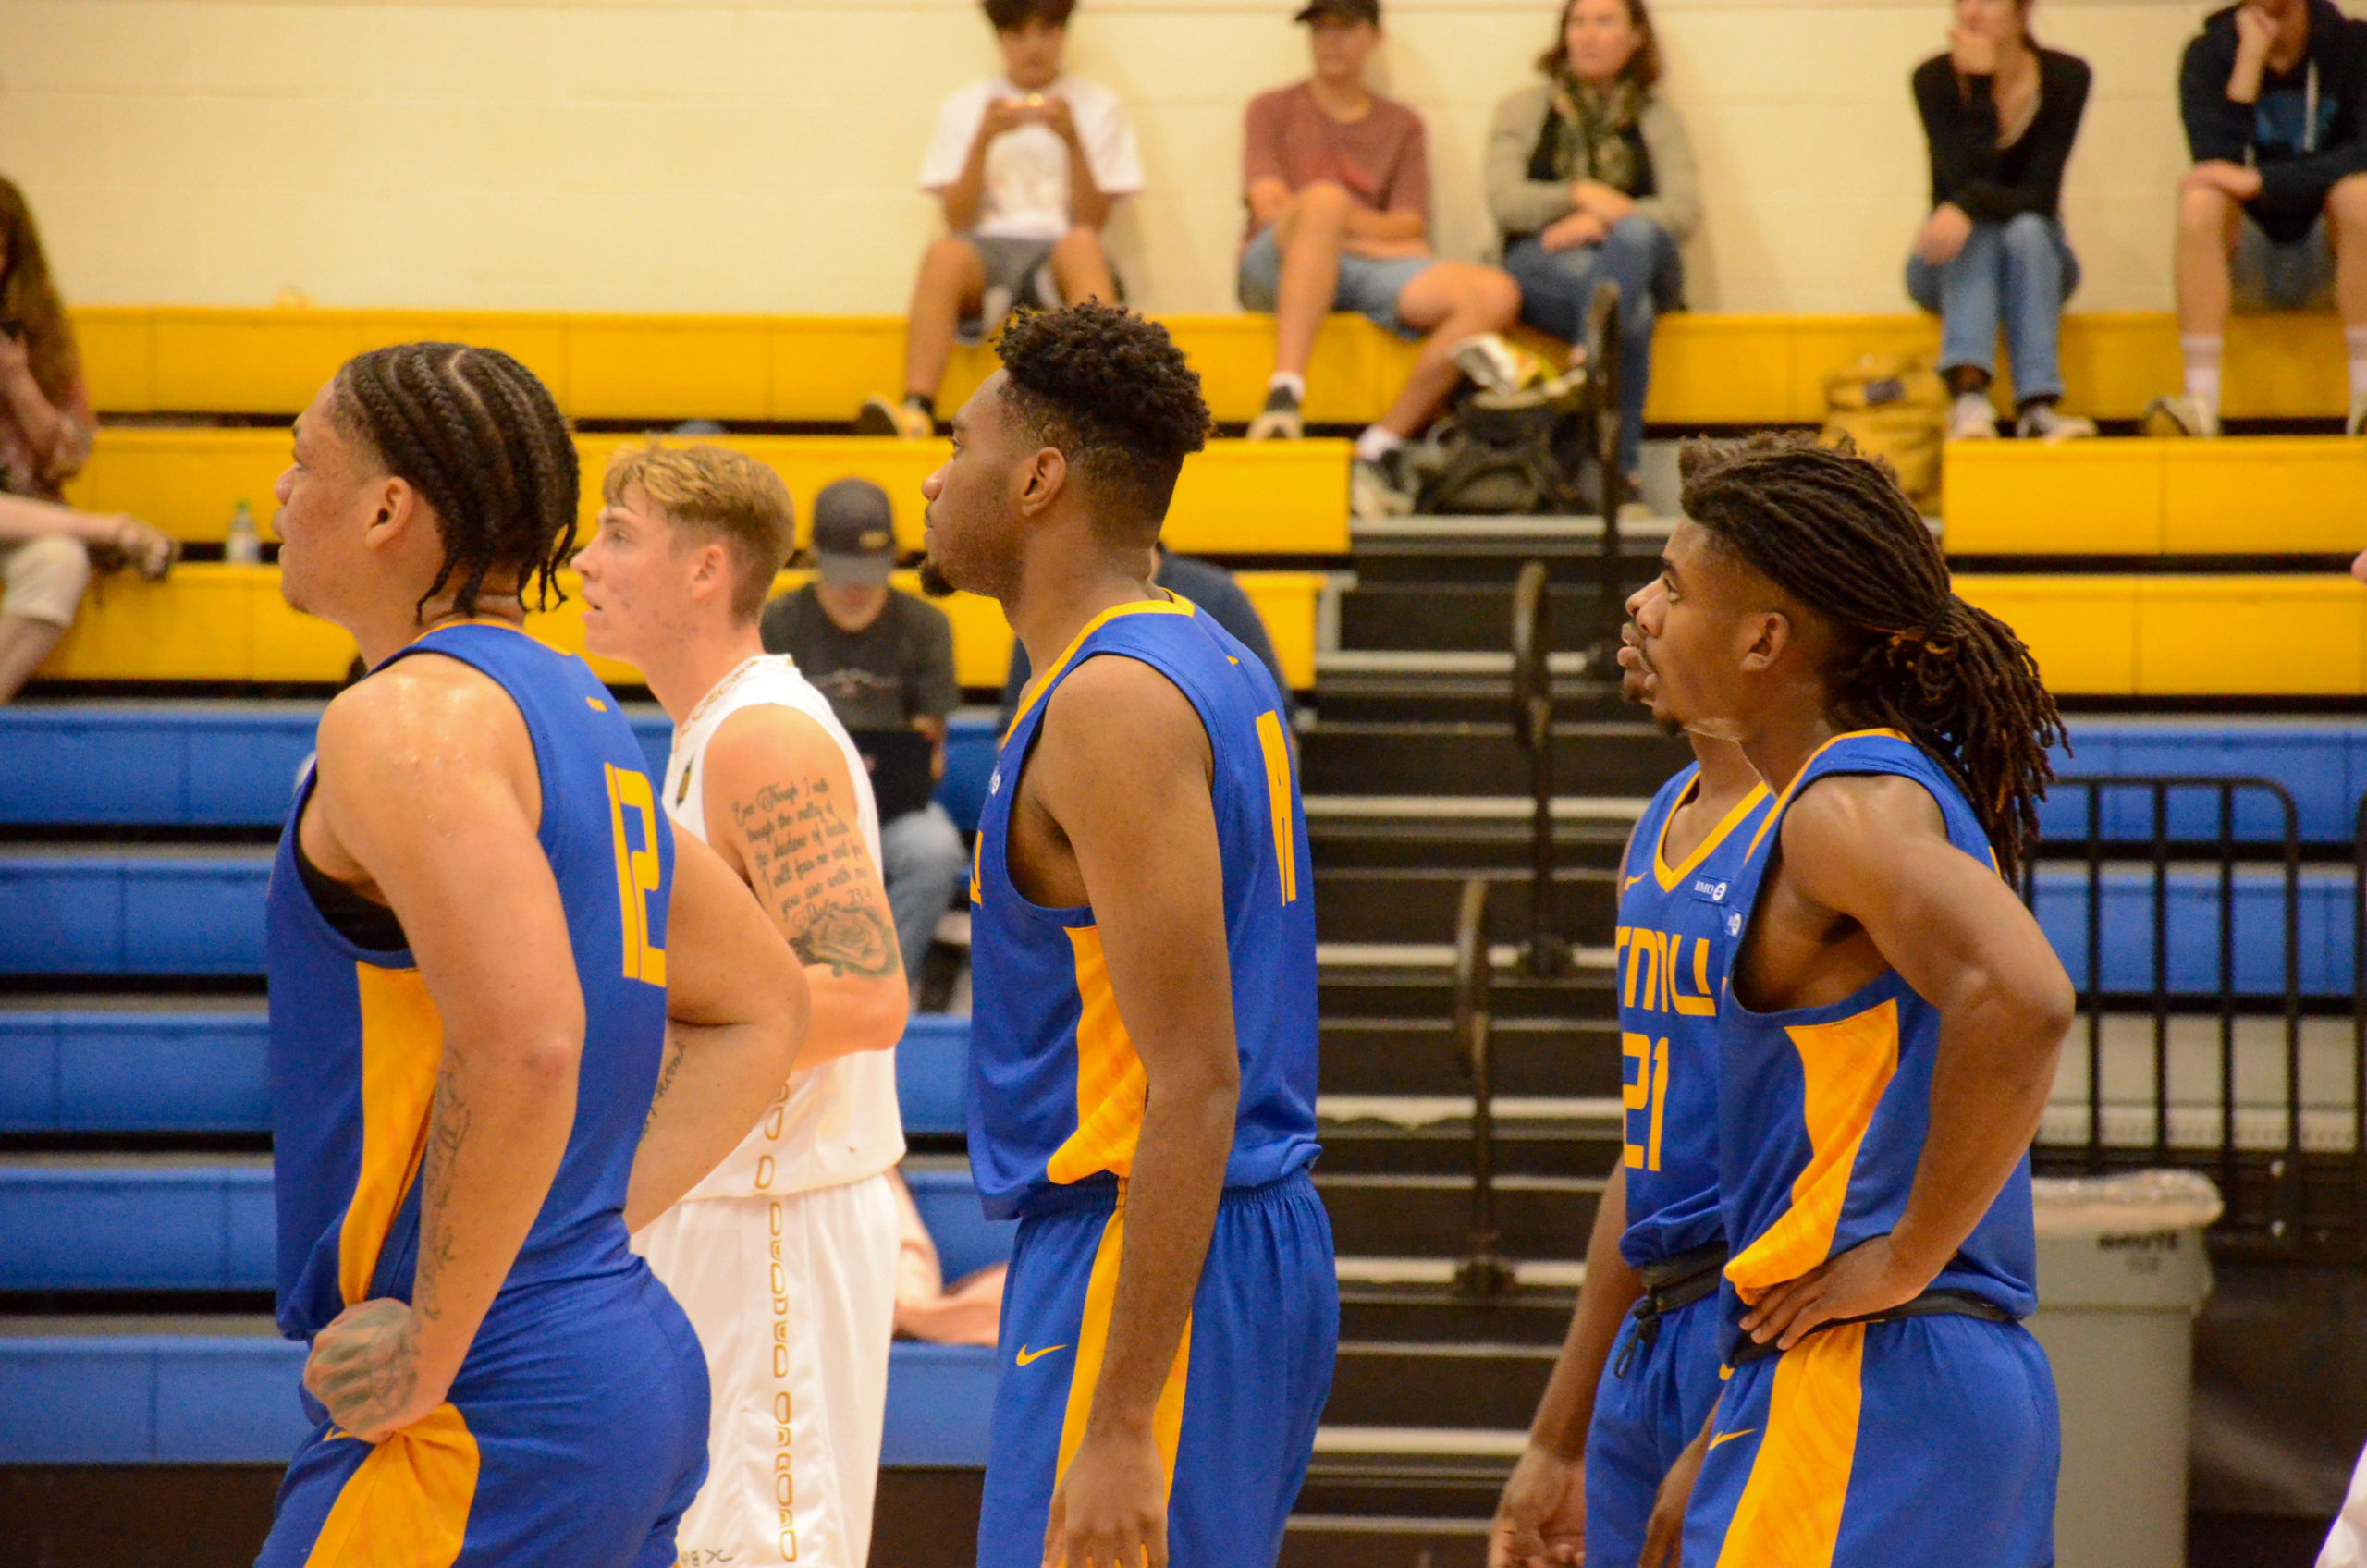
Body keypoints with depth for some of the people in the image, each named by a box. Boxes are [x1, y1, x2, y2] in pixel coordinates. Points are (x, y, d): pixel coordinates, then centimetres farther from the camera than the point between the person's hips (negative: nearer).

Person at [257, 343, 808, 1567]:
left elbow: (523, 1045, -27)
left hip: (485, 1414, -10)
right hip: (631, 1361, 10)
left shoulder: (406, 720, -13)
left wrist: (433, 1346, -19)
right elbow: (764, 1008, 24)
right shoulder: (571, 710, 16)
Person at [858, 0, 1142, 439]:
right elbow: (958, 222, 5)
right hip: (988, 251, 1)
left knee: (1081, 245, -37)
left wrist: (1071, 139, -8)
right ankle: (916, 411, -52)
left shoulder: (1098, 106, 14)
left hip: (1059, 251, 0)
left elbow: (1092, 221, 4)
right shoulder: (964, 108, 16)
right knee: (944, 254, -35)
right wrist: (984, 139, -6)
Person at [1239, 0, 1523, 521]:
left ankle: (1381, 446, -22)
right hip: (1279, 269, -3)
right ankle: (1285, 395, -50)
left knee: (1495, 294, -24)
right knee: (1325, 197, -38)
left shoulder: (1402, 126, 23)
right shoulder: (1273, 110, 19)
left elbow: (1409, 228, 8)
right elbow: (1269, 206, 3)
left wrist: (1337, 222, -10)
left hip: (1369, 274, 3)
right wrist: (1374, 233, -4)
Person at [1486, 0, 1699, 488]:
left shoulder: (1657, 115, 20)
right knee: (1632, 312, -40)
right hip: (1542, 269, -1)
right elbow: (1505, 202, 1)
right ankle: (1623, 464, -51)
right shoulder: (1524, 110, 19)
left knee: (1634, 236, -41)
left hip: (1646, 264, 1)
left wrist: (1598, 221, -15)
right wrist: (1581, 195, -18)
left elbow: (1685, 213, 2)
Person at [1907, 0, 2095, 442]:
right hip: (1953, 266, 0)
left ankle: (2037, 406, -46)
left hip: (2037, 257, 1)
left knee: (2026, 231, -32)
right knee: (1978, 232, -33)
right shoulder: (1935, 79, -13)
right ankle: (1968, 396, -55)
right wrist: (1980, 86, -29)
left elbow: (2040, 197, -20)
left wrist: (1970, 206, -38)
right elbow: (1966, 181, -25)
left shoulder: (2065, 77, -12)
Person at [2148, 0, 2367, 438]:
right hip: (2247, 267, 1)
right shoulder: (2209, 55, -5)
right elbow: (2215, 160, -19)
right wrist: (2250, 60, -23)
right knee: (2201, 200, -29)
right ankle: (2200, 404, -36)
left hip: (2330, 259, 0)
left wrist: (2260, 181, -29)